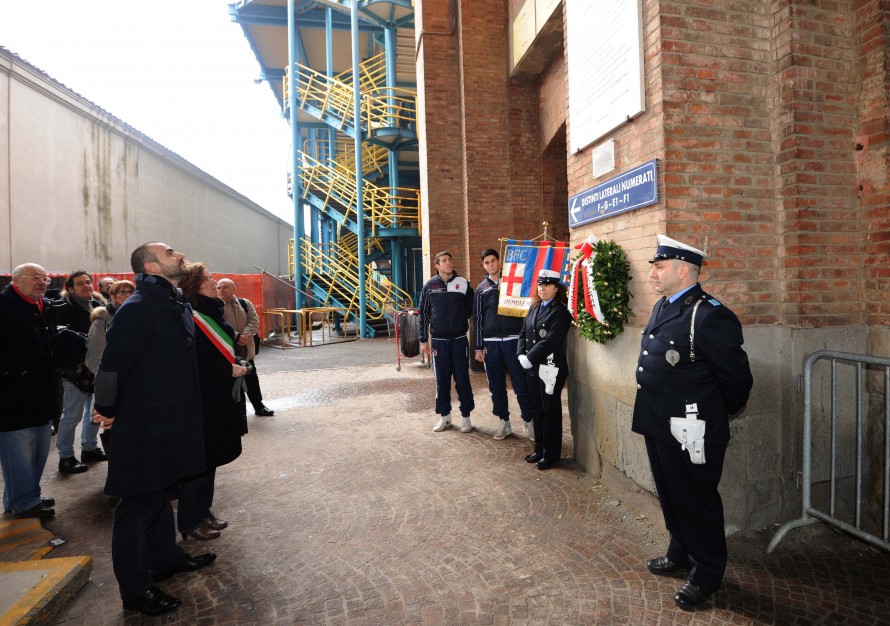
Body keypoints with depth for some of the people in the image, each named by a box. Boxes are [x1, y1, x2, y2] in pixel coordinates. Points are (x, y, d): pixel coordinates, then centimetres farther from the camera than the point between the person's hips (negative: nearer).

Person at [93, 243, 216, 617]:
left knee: (162, 495, 23)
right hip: (143, 428, -9)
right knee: (138, 507, 6)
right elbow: (112, 364, -21)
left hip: (171, 423, 9)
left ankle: (165, 558, 42)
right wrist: (108, 412, -10)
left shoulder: (178, 305, 8)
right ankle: (135, 590, 23)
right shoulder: (138, 308, -21)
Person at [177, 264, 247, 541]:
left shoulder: (212, 313, 10)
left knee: (210, 459, 17)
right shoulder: (189, 320, -17)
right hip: (202, 402, -9)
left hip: (219, 399, 9)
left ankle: (203, 512, 31)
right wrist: (228, 370, -20)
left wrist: (237, 362, 6)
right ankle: (190, 522, 18)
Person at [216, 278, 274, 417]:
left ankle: (259, 406, 30)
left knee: (252, 379, 16)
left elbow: (254, 321, -2)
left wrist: (245, 335, -19)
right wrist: (236, 337, -25)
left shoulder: (245, 303, 5)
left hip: (246, 350, 5)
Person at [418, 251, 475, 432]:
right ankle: (444, 415, 22)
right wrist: (423, 340, 3)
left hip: (459, 339, 0)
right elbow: (423, 314, 6)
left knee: (462, 378, 5)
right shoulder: (430, 286, 2)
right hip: (438, 341, 1)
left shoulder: (463, 284, 1)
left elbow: (472, 311, 5)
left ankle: (465, 416, 18)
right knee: (441, 379, 8)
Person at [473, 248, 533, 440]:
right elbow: (477, 319, 10)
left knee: (521, 384, -1)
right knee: (496, 386, 8)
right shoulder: (481, 289, 11)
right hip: (491, 343, 2)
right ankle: (504, 421, 21)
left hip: (513, 339, -2)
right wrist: (478, 347, 5)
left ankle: (528, 421, 14)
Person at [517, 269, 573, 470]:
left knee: (550, 411, 4)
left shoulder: (560, 312, -11)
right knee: (537, 410, 15)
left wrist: (529, 358, -17)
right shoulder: (534, 307, 12)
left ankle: (551, 454, 17)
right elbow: (523, 333, 11)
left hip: (550, 369, -7)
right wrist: (521, 355, -4)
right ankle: (540, 449, 29)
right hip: (533, 368, 7)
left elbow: (550, 341, -20)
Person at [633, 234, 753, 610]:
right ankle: (681, 553, 44)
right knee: (670, 497, 23)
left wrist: (719, 416, 3)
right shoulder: (662, 308, 7)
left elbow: (737, 378, -13)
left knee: (696, 502, 11)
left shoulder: (710, 316, -21)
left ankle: (706, 573, 32)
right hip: (657, 427, 8)